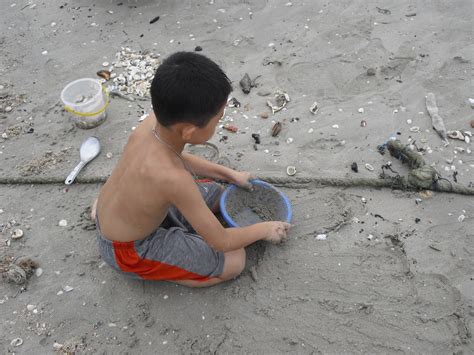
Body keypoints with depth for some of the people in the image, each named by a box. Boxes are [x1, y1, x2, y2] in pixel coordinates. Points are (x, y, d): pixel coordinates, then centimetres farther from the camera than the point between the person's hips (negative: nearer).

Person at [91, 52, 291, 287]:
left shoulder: (155, 121, -17)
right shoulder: (174, 179, -38)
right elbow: (221, 241, -23)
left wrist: (229, 174, 11)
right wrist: (265, 229, -6)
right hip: (129, 250, -7)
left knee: (217, 194, 20)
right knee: (234, 261, -5)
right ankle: (145, 269, 1)